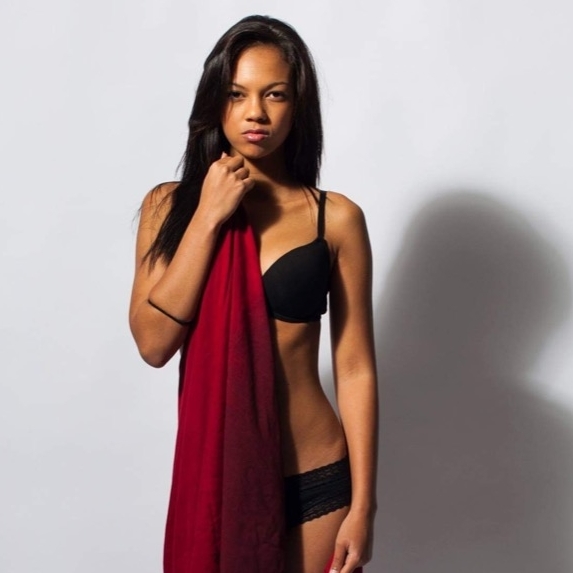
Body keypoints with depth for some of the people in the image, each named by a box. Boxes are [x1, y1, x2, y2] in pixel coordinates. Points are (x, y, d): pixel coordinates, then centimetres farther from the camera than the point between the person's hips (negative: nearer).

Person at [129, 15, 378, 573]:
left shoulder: (336, 217, -5)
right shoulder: (169, 204, 0)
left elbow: (355, 370, -5)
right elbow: (152, 342, -10)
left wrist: (362, 505, -7)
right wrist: (209, 217, -14)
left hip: (314, 479, -1)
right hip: (209, 474, 2)